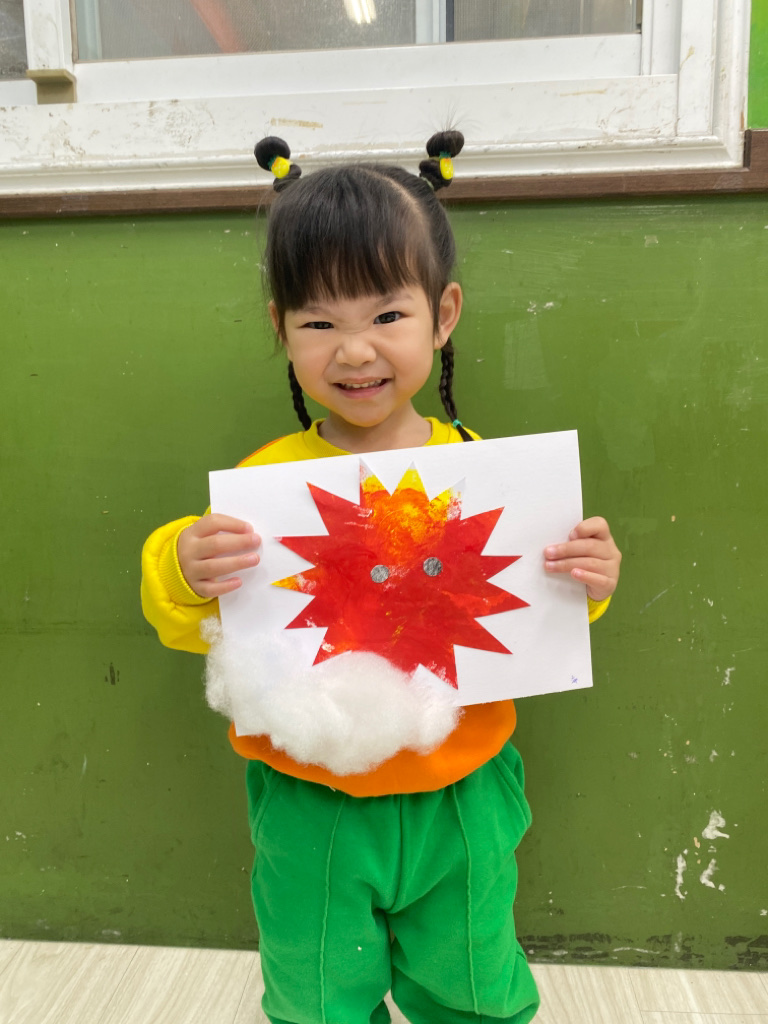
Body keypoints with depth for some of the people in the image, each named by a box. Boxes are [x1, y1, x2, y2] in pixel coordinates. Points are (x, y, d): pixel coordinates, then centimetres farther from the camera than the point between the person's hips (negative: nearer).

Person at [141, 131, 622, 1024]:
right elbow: (194, 627, -9)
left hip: (459, 804, 1)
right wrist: (185, 578, -30)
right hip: (311, 812, 0)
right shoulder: (264, 482, -15)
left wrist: (581, 587, -21)